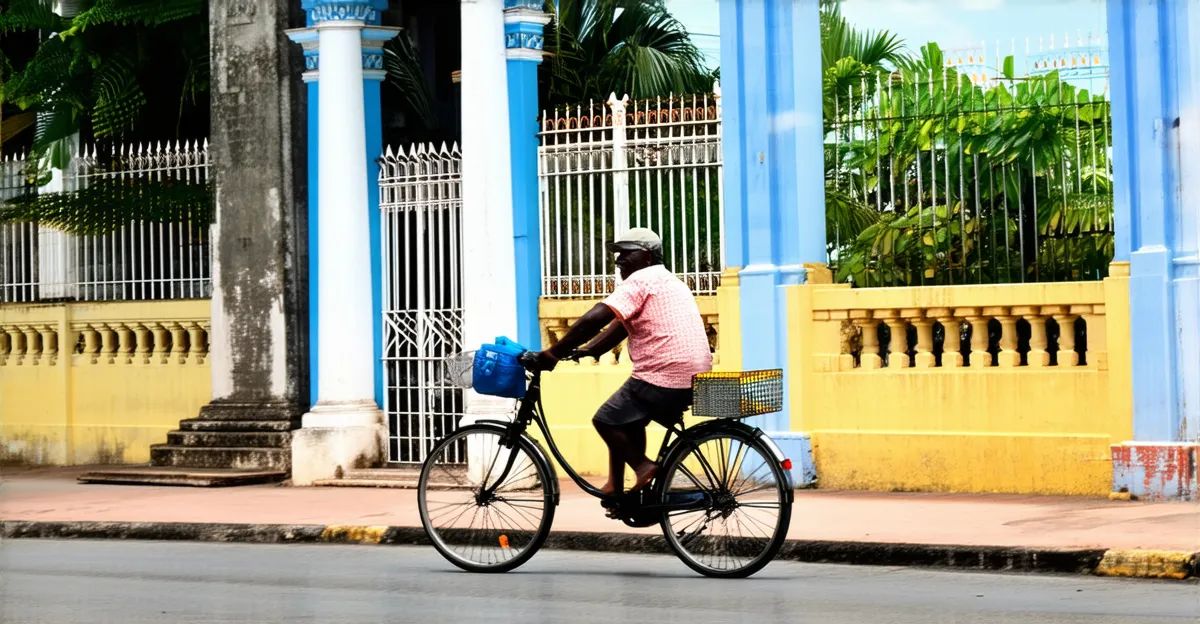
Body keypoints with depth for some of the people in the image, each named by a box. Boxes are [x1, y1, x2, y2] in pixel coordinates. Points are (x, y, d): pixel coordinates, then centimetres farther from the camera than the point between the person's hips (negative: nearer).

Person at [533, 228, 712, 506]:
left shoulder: (641, 280, -7)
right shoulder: (666, 281, 25)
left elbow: (594, 319, -16)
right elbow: (620, 326, 22)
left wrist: (554, 353, -10)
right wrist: (585, 351, 12)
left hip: (664, 377, -10)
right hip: (693, 378, 10)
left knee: (606, 420, 4)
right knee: (627, 419, 26)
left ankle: (642, 466, -6)